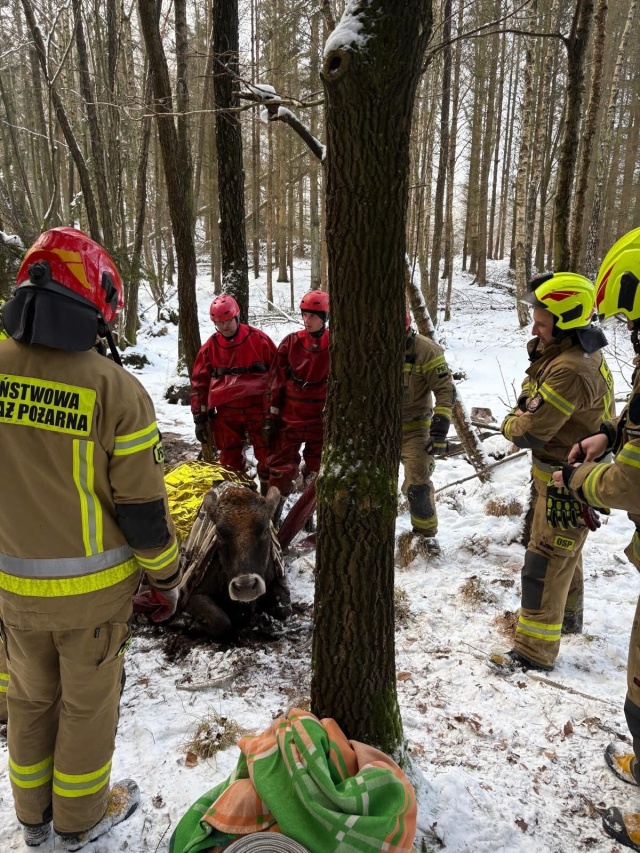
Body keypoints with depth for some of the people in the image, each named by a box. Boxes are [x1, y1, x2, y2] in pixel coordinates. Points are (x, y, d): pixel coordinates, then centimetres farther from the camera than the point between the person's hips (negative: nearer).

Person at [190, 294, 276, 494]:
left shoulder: (258, 339, -3)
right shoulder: (211, 346, 2)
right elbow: (199, 382, 7)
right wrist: (200, 418, 5)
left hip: (258, 408, -2)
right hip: (226, 412, 2)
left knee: (267, 456, 3)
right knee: (230, 461, 10)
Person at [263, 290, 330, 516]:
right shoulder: (291, 342, -1)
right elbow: (276, 381, 2)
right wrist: (271, 417, 0)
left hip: (321, 418, 0)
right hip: (289, 415, 0)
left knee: (316, 472, 12)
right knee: (281, 467, 4)